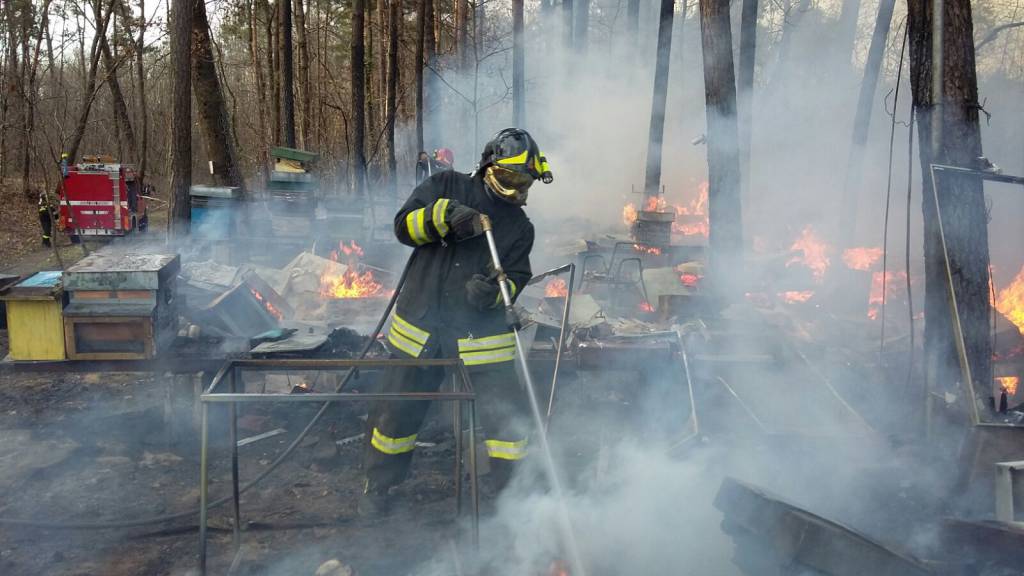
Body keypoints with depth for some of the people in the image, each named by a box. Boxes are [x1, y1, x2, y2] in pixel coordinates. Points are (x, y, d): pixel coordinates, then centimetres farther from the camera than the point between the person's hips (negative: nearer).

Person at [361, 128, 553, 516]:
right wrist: (446, 214, -21)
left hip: (482, 337, 1)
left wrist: (494, 291, -21)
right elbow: (404, 226, -4)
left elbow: (517, 279, 1)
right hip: (421, 328, -1)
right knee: (396, 412, 10)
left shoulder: (520, 228, 8)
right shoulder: (446, 188, 3)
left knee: (510, 416, -4)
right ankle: (378, 485, 34)